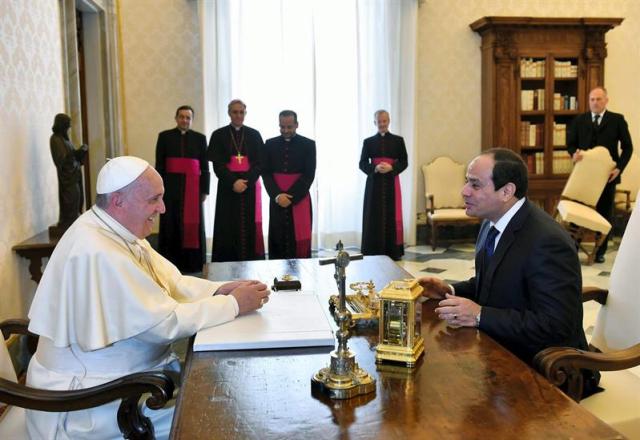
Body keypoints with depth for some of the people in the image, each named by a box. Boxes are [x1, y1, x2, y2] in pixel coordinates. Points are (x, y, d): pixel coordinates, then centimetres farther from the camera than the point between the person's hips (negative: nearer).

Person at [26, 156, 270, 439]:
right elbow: (163, 322, -27)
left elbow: (173, 284, 6)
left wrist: (219, 290, -10)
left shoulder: (121, 231, 3)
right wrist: (233, 305, -19)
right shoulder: (98, 252, -27)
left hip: (132, 368, 9)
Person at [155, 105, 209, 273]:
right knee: (171, 225, 0)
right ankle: (170, 264, 5)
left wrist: (204, 190, 0)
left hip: (193, 187, 0)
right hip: (171, 186, 0)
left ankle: (193, 264, 7)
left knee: (193, 225, 1)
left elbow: (205, 166, 6)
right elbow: (159, 165, 4)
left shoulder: (200, 138, 8)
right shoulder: (164, 136, 6)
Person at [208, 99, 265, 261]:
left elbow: (260, 162, 2)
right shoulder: (219, 135, 6)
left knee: (250, 228, -1)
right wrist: (233, 182, -15)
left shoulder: (254, 135, 9)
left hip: (250, 187, 1)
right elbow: (217, 164, -1)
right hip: (228, 188, -1)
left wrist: (246, 181, -13)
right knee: (228, 228, -2)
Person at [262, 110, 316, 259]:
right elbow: (265, 173, 4)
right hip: (277, 200, 2)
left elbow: (309, 175, -4)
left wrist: (291, 197, -12)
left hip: (300, 199, -2)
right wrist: (277, 195, -11)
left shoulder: (308, 144, 2)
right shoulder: (270, 144, 8)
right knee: (277, 239, 1)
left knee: (300, 240, -2)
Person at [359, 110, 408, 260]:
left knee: (392, 216, 0)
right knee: (374, 216, -1)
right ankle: (374, 252, 4)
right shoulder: (368, 142, 8)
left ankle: (393, 251, 6)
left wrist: (391, 167, -15)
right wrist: (375, 168, -16)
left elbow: (404, 162, 4)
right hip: (374, 183, 0)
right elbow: (362, 163, 3)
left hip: (391, 182, 0)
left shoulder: (398, 140, 7)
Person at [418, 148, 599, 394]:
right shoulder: (493, 223, 2)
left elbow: (555, 327, -28)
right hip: (502, 351, 8)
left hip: (543, 371, -8)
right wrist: (450, 290, -1)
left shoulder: (548, 242, -26)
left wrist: (480, 316, -29)